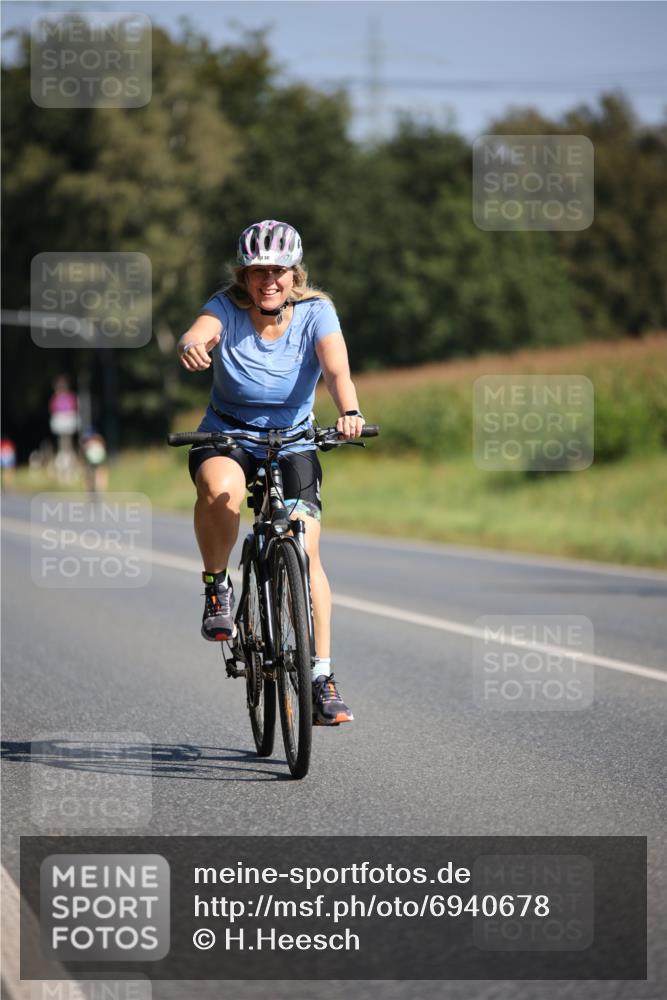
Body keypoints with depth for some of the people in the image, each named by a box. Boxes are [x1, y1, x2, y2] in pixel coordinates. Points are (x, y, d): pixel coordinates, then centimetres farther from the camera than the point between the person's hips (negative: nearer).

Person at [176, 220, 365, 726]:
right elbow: (200, 332, -34)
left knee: (305, 551, -17)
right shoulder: (227, 308, -11)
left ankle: (322, 676, -9)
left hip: (292, 442, 1)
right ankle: (217, 587, -10)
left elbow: (336, 367, -26)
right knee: (222, 490, -37)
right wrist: (191, 345, -59)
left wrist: (349, 411, -48)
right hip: (226, 437, -1)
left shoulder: (316, 312, -10)